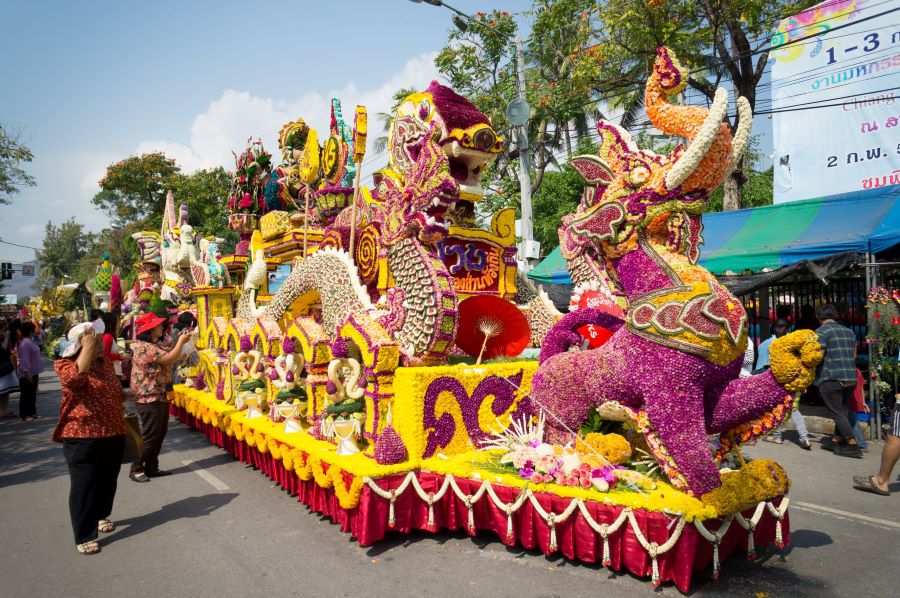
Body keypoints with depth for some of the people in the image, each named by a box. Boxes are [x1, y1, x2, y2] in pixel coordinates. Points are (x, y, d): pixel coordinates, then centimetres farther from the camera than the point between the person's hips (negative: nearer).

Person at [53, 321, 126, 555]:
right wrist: (88, 348, -32)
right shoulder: (66, 365, -11)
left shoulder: (105, 363, 9)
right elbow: (76, 377, -36)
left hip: (112, 434, 7)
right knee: (84, 485, 0)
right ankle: (84, 537, 9)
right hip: (82, 436, -6)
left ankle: (101, 515, 41)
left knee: (108, 481, 19)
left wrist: (121, 426, 21)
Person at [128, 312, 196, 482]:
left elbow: (169, 358, 14)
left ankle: (152, 468, 22)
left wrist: (180, 341, 2)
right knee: (150, 436, -3)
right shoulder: (144, 347, -19)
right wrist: (181, 341, -11)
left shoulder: (155, 345, 14)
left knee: (160, 434, 13)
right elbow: (170, 358, -23)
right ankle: (136, 469, 8)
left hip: (160, 397, 10)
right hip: (149, 399, -10)